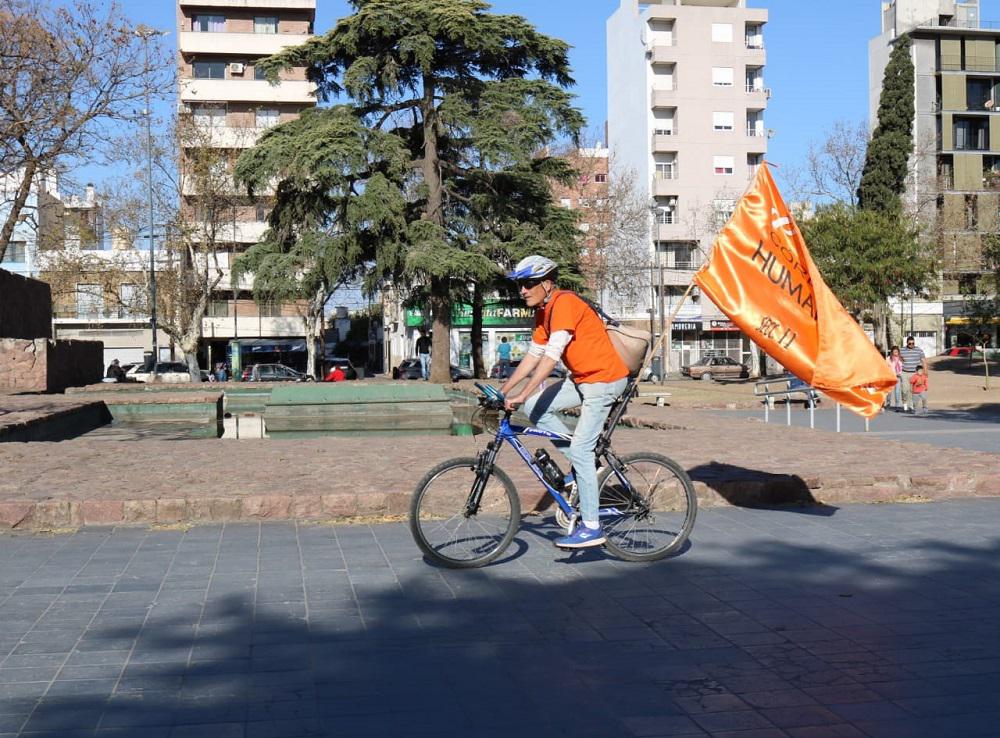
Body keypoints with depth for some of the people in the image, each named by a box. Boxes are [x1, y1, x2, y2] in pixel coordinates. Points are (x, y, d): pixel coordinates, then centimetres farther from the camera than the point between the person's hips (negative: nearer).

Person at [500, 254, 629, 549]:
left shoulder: (564, 303, -20)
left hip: (604, 379, -9)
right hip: (582, 379, 9)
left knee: (581, 449, -12)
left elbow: (552, 355, -27)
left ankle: (591, 528, -6)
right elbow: (532, 356, 12)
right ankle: (583, 464, 8)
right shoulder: (543, 312, 9)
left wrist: (521, 395, -30)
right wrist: (502, 391, 7)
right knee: (534, 408, -2)